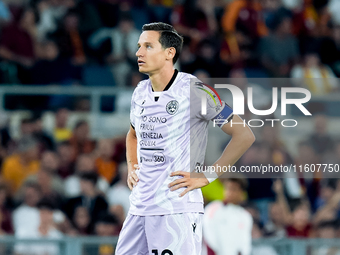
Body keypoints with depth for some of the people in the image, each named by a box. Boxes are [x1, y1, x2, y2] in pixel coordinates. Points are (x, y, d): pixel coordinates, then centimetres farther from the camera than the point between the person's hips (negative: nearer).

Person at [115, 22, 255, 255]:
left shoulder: (193, 91, -10)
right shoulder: (140, 93, 11)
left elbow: (244, 135, -10)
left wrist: (207, 176, -11)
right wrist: (131, 166, 15)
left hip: (177, 208, -7)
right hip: (139, 207, 7)